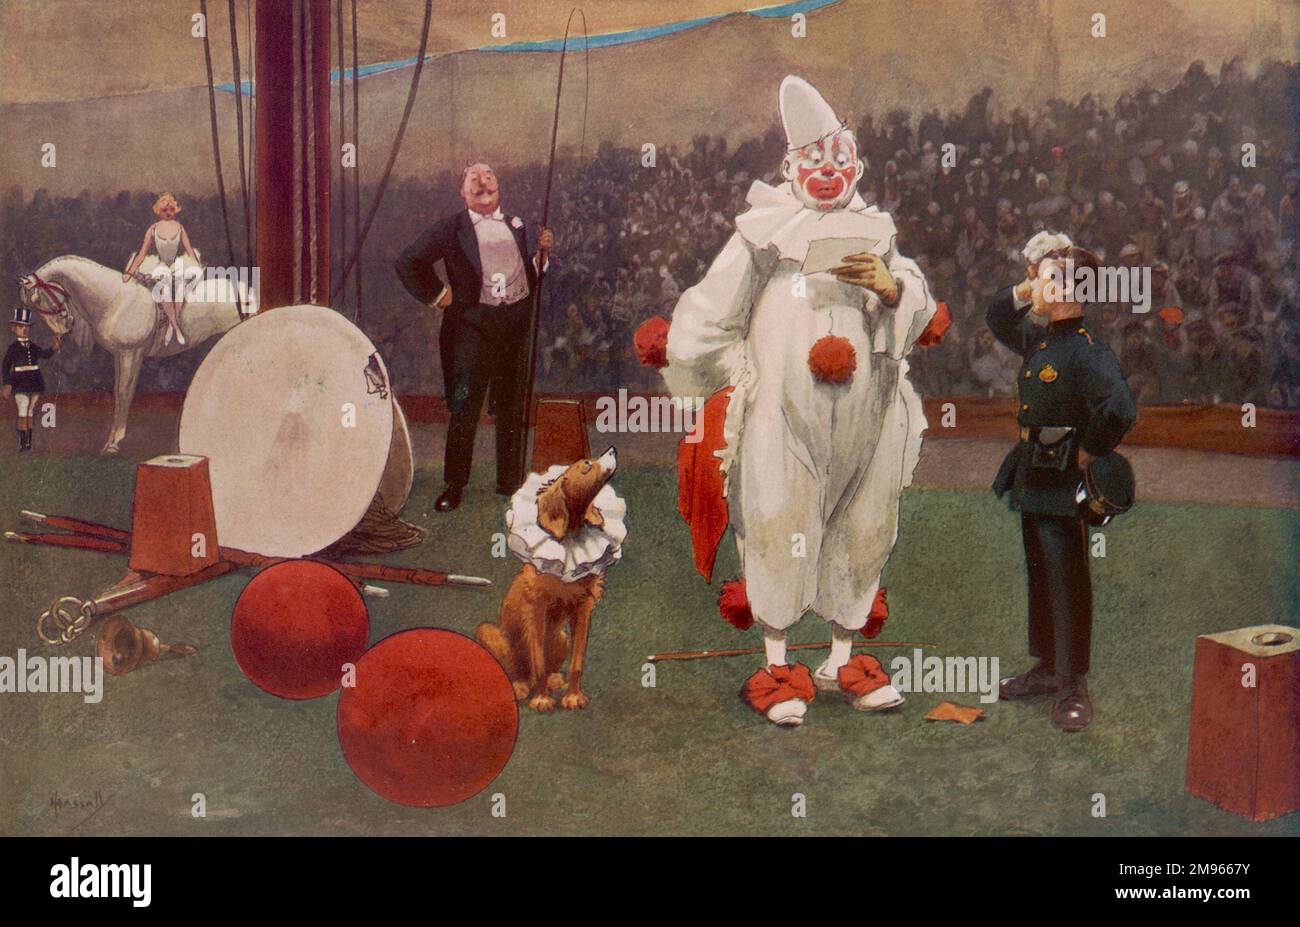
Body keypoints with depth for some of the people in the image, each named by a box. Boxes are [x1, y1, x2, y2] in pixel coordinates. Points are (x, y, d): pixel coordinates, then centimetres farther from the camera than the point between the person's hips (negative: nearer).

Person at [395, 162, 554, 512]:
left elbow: (531, 272, 17)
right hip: (473, 322, -4)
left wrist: (542, 252, 0)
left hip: (515, 322, 4)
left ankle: (510, 479, 21)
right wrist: (438, 295, -2)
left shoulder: (516, 225, 16)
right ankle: (454, 486, 6)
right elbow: (407, 263, 1)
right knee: (464, 407, -2)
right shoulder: (452, 228, 3)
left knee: (512, 406, 10)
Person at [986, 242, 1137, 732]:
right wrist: (1026, 286, 8)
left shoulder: (1087, 352, -21)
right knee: (1041, 577, 18)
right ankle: (1048, 668, 31)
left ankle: (1074, 688, 6)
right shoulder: (1037, 338, 7)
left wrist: (1087, 454, -20)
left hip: (1063, 487, -9)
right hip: (1032, 479, 9)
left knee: (1067, 584, -2)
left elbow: (1120, 410, -33)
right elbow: (997, 318, 25)